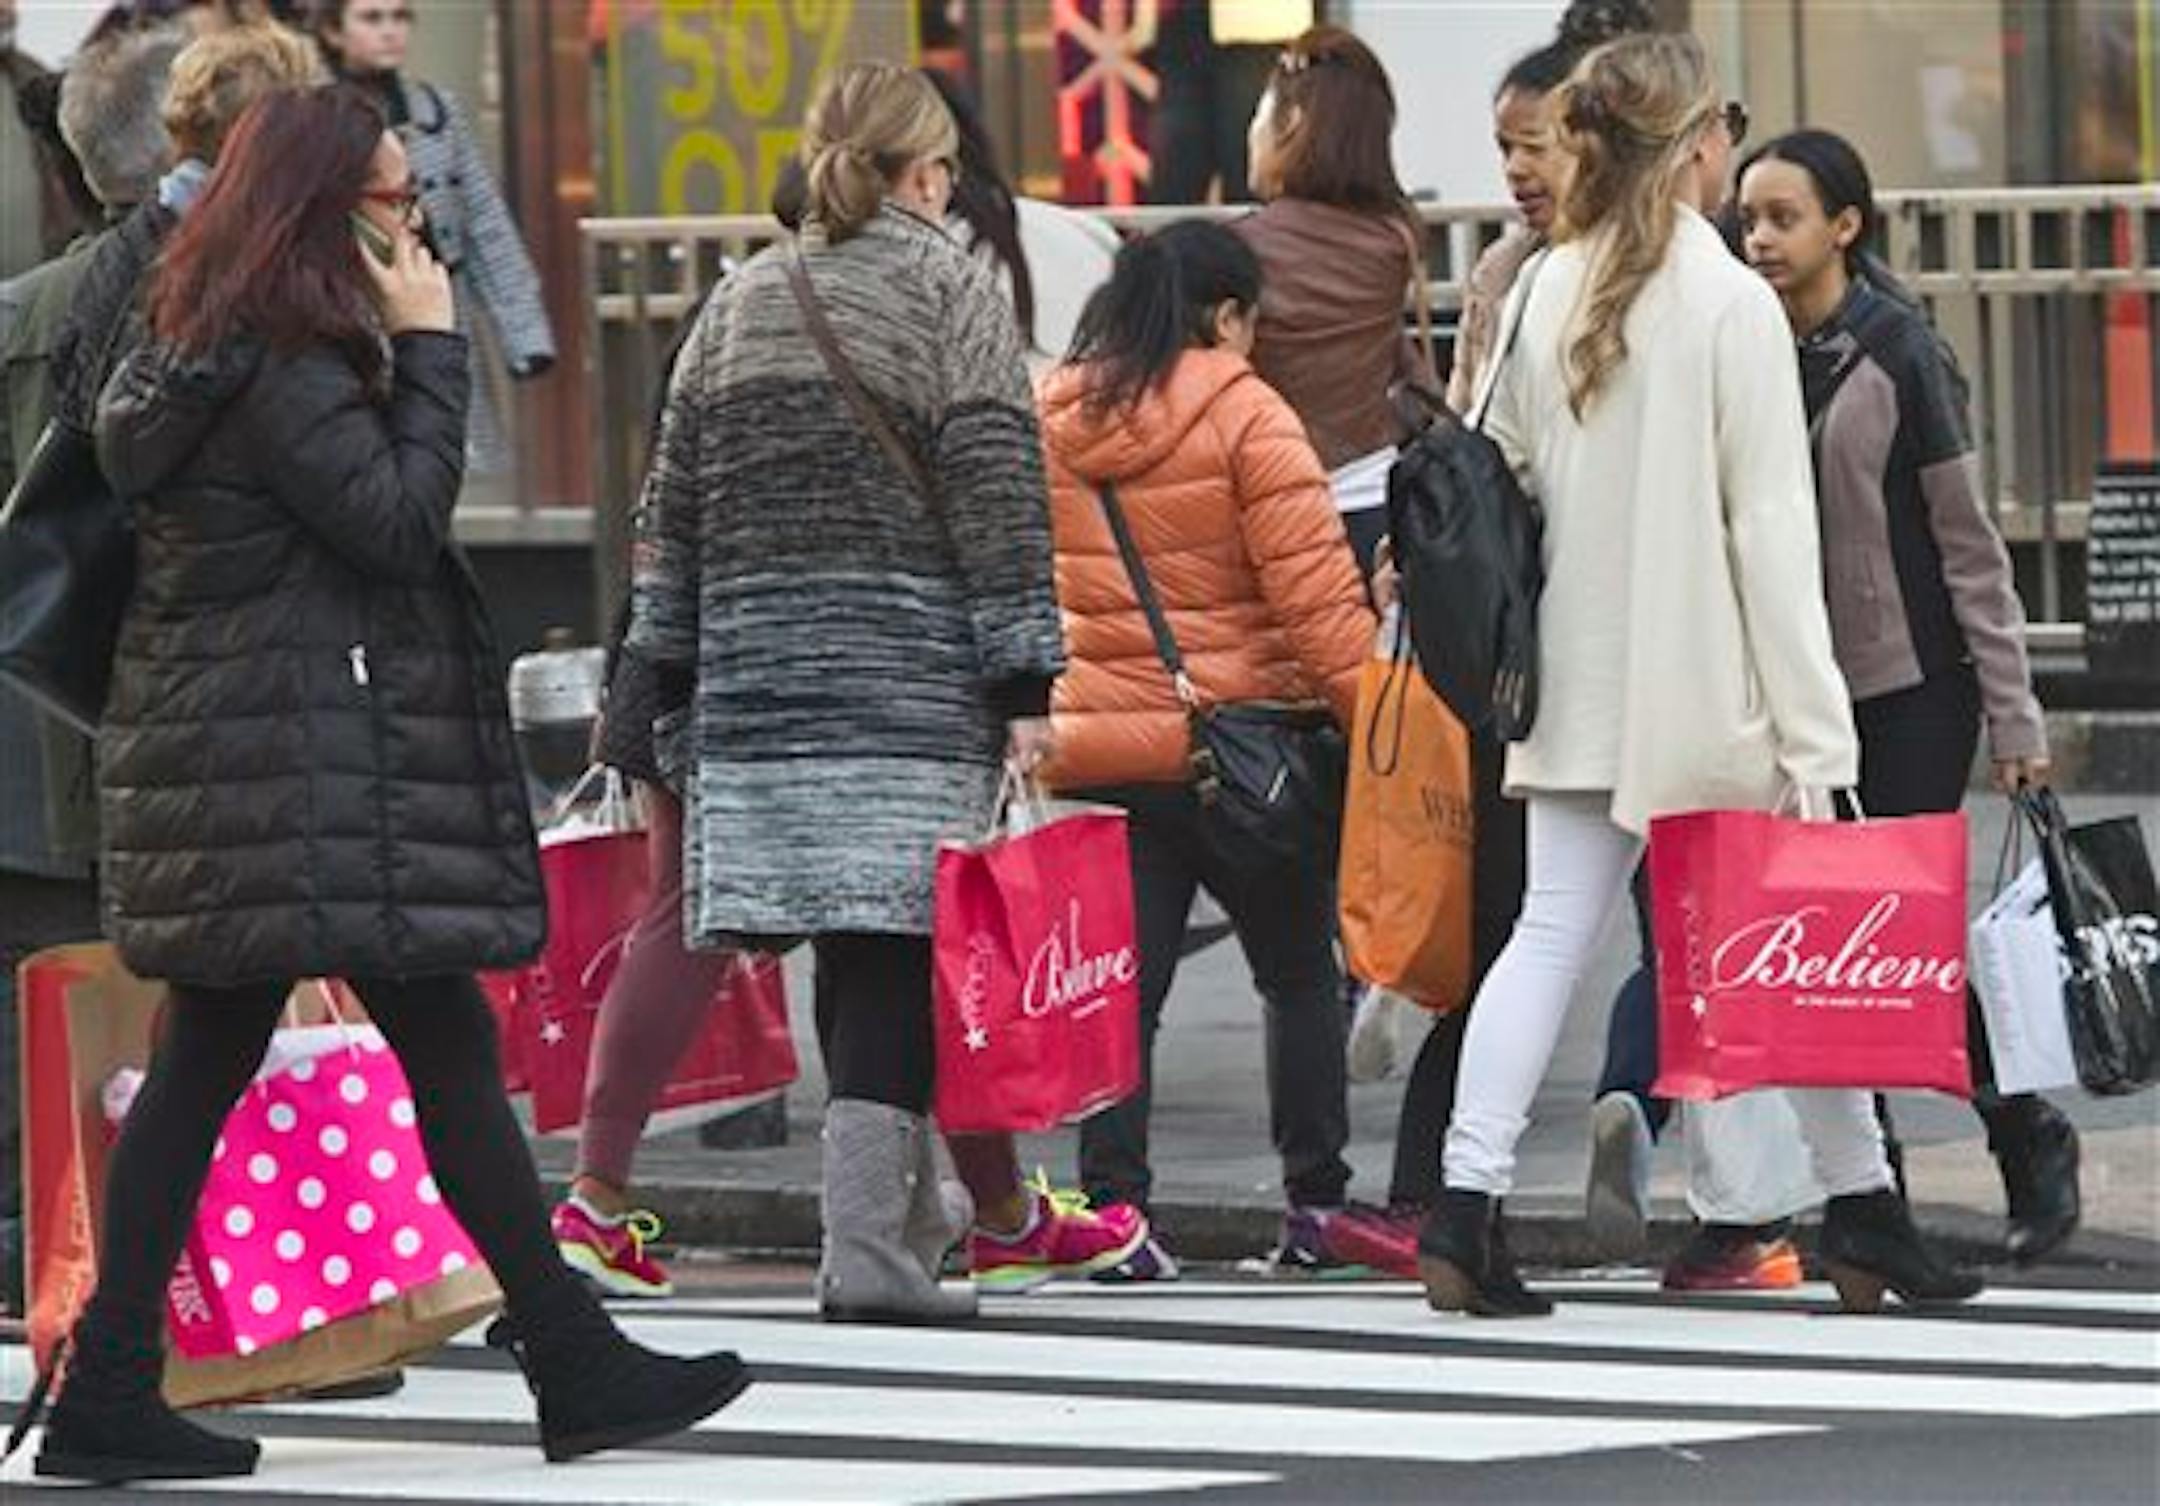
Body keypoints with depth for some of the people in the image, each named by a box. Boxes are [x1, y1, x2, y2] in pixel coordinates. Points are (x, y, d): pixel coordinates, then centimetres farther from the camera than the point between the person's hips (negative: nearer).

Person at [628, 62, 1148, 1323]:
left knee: (856, 957, 9)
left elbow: (677, 509, 16)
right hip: (914, 677, -5)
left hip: (762, 673, 5)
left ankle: (954, 1217, 18)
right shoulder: (949, 288, -1)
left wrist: (667, 673, 21)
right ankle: (868, 1241, -15)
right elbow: (998, 495, -7)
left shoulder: (742, 302, 15)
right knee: (895, 952, -7)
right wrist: (1027, 682, -7)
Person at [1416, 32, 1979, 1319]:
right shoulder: (1732, 304, -11)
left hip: (1583, 683, 5)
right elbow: (1772, 525, -13)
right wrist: (1811, 727, -11)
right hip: (1710, 683, -5)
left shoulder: (1545, 294, 5)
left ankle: (1465, 1209, -10)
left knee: (1553, 934, 3)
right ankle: (1865, 1218, 16)